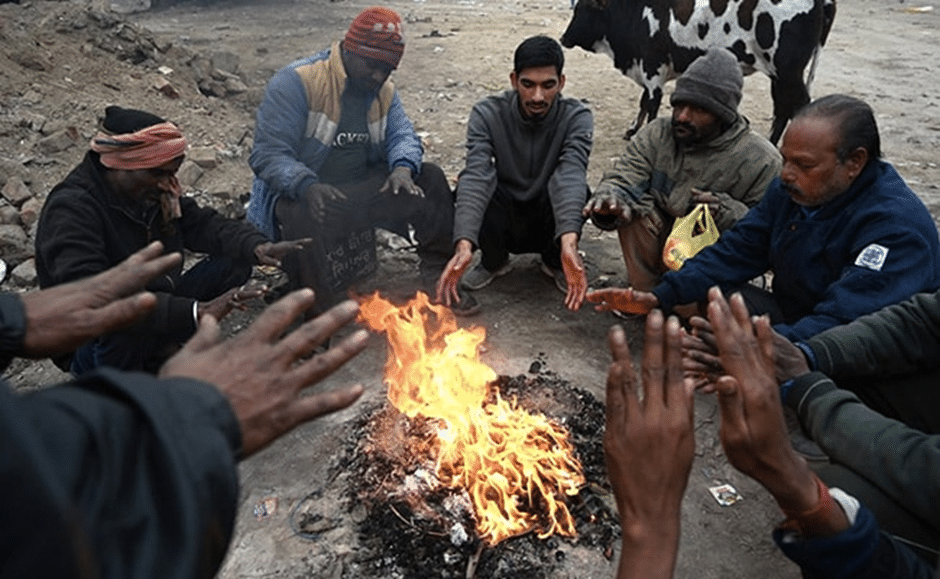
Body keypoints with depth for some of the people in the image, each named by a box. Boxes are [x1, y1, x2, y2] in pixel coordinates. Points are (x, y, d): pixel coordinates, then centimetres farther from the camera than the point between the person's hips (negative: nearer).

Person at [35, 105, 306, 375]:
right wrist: (194, 313, -46)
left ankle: (161, 352, -5)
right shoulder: (72, 209, -27)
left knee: (234, 262, -6)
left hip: (157, 308, 7)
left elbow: (202, 222, -1)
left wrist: (257, 246, -24)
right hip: (93, 344, -7)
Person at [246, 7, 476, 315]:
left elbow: (402, 135, 2)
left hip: (360, 190, 6)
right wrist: (308, 186, -41)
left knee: (430, 179, -8)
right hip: (300, 194, -6)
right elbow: (268, 154, -21)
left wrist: (403, 167, -24)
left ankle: (436, 277, 1)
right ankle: (316, 313, -19)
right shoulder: (295, 82, -16)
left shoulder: (384, 90, 7)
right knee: (307, 219, -41)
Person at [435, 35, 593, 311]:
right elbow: (477, 173, -32)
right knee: (468, 188, -30)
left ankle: (555, 262, 0)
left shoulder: (577, 117, -18)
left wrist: (569, 240, -53)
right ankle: (494, 261, 1)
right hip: (503, 224, 1)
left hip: (549, 226, 0)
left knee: (578, 194, -33)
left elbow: (571, 174, -36)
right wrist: (464, 244, -48)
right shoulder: (487, 114, -18)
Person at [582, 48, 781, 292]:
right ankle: (644, 291, -10)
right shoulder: (657, 134, -6)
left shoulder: (761, 160, -14)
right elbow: (622, 179, -13)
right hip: (660, 238, 2)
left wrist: (726, 212, -32)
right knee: (632, 204, -24)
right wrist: (609, 200, -38)